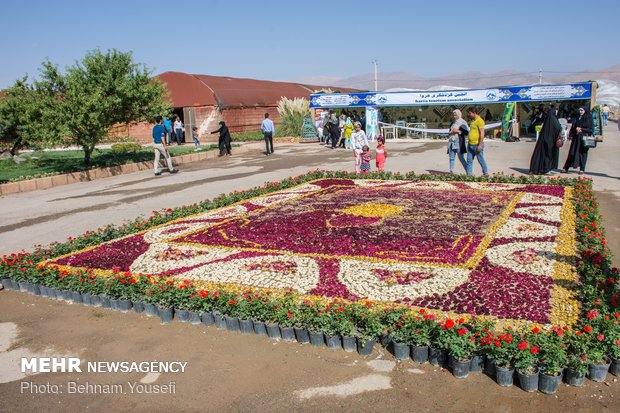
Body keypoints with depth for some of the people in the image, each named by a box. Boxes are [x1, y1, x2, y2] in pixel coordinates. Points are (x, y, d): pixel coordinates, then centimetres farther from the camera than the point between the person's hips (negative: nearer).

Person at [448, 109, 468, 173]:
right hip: (451, 142, 6)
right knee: (451, 158, 5)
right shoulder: (453, 123, 16)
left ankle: (468, 172, 2)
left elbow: (467, 132, -8)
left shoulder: (463, 122, -2)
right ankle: (451, 172, 11)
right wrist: (451, 132, 1)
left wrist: (458, 131, -13)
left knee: (461, 158, -7)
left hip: (459, 143, -6)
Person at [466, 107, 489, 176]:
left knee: (480, 160, 2)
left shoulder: (480, 121, -13)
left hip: (477, 145, -9)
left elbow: (482, 133, -18)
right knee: (469, 160, 6)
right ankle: (468, 174, 9)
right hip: (470, 145, 9)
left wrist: (480, 145, -22)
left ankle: (486, 173, 15)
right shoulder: (472, 121, 15)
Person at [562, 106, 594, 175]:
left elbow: (591, 129, -6)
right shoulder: (577, 118, 12)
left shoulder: (588, 119, -1)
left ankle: (582, 169, 7)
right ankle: (566, 168, 4)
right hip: (576, 138, 3)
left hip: (584, 138, -3)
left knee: (582, 153, 0)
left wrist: (581, 129, -13)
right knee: (572, 153, 2)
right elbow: (573, 127, 13)